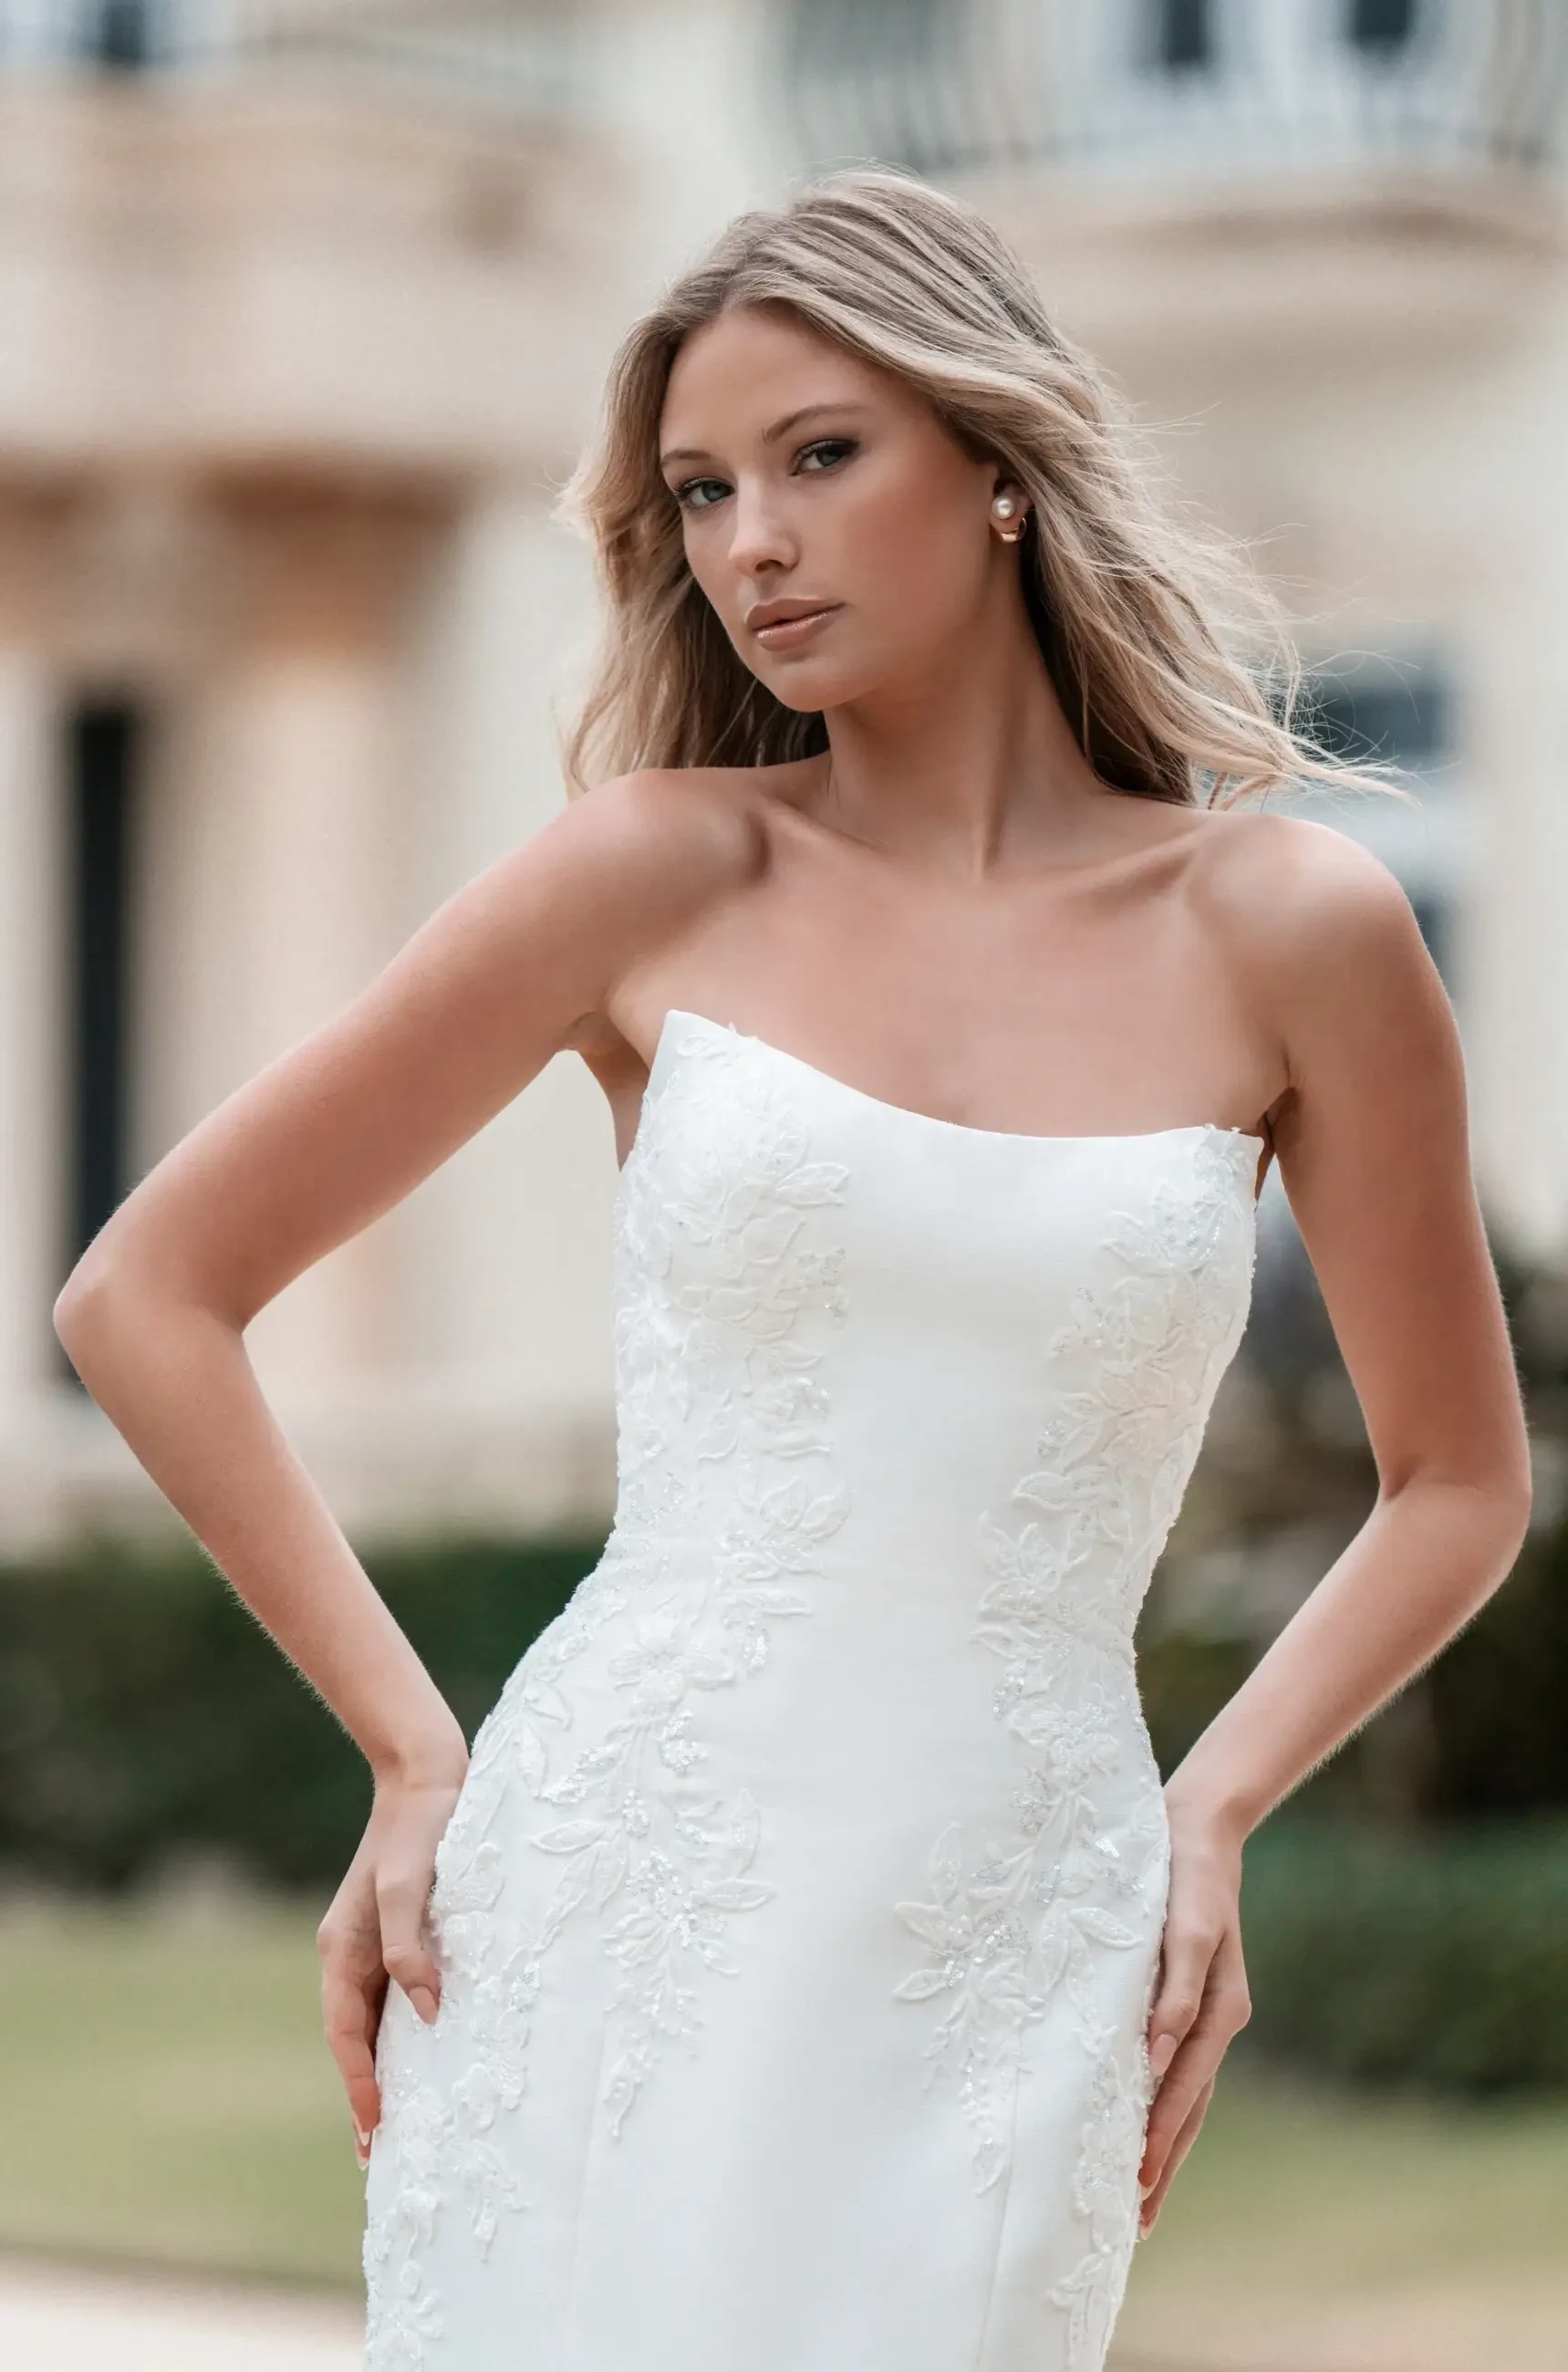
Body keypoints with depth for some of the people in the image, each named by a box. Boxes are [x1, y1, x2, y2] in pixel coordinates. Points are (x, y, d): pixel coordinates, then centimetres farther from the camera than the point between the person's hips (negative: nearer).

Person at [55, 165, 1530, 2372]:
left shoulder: (1291, 931, 3)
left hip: (1004, 1986, 1)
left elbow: (1461, 1483, 17)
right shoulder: (661, 874, 1)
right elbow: (147, 1297, 6)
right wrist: (412, 1757, 3)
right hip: (615, 1922, 0)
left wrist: (1211, 1815, 4)